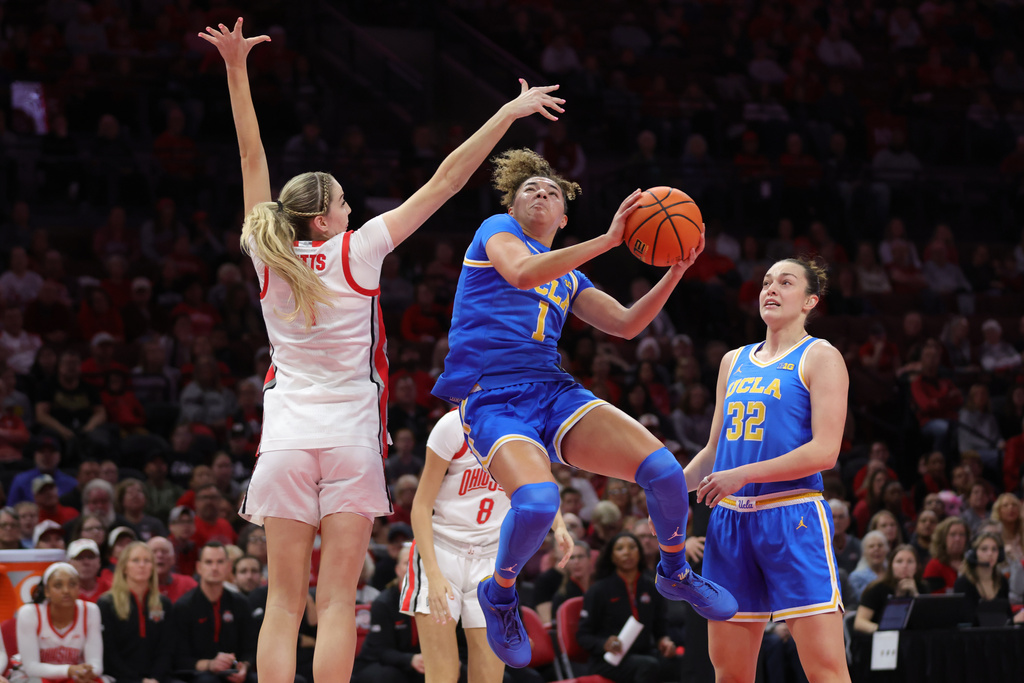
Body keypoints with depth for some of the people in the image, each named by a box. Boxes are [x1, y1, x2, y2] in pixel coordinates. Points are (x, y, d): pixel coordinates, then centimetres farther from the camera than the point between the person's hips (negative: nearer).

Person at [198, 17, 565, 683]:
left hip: (285, 444, 3)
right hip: (349, 441, -3)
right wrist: (508, 114, 0)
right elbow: (443, 183, -3)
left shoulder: (269, 256, 5)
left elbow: (254, 159, 12)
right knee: (336, 602, -5)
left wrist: (236, 68, 17)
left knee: (284, 603, 0)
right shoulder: (357, 251, -3)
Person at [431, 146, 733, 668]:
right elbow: (519, 271, -14)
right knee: (537, 502, -35)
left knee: (663, 468, -16)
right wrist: (607, 239, -18)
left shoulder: (569, 277, 27)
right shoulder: (497, 230, 8)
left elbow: (626, 324, 21)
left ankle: (674, 572, 13)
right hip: (492, 400, -6)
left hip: (554, 392, 6)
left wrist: (677, 270, 8)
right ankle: (499, 594, -3)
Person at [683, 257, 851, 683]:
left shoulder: (820, 357, -1)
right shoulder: (734, 362, 19)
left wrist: (742, 475, -15)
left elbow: (824, 452, -12)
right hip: (730, 519, 6)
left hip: (793, 517, -6)